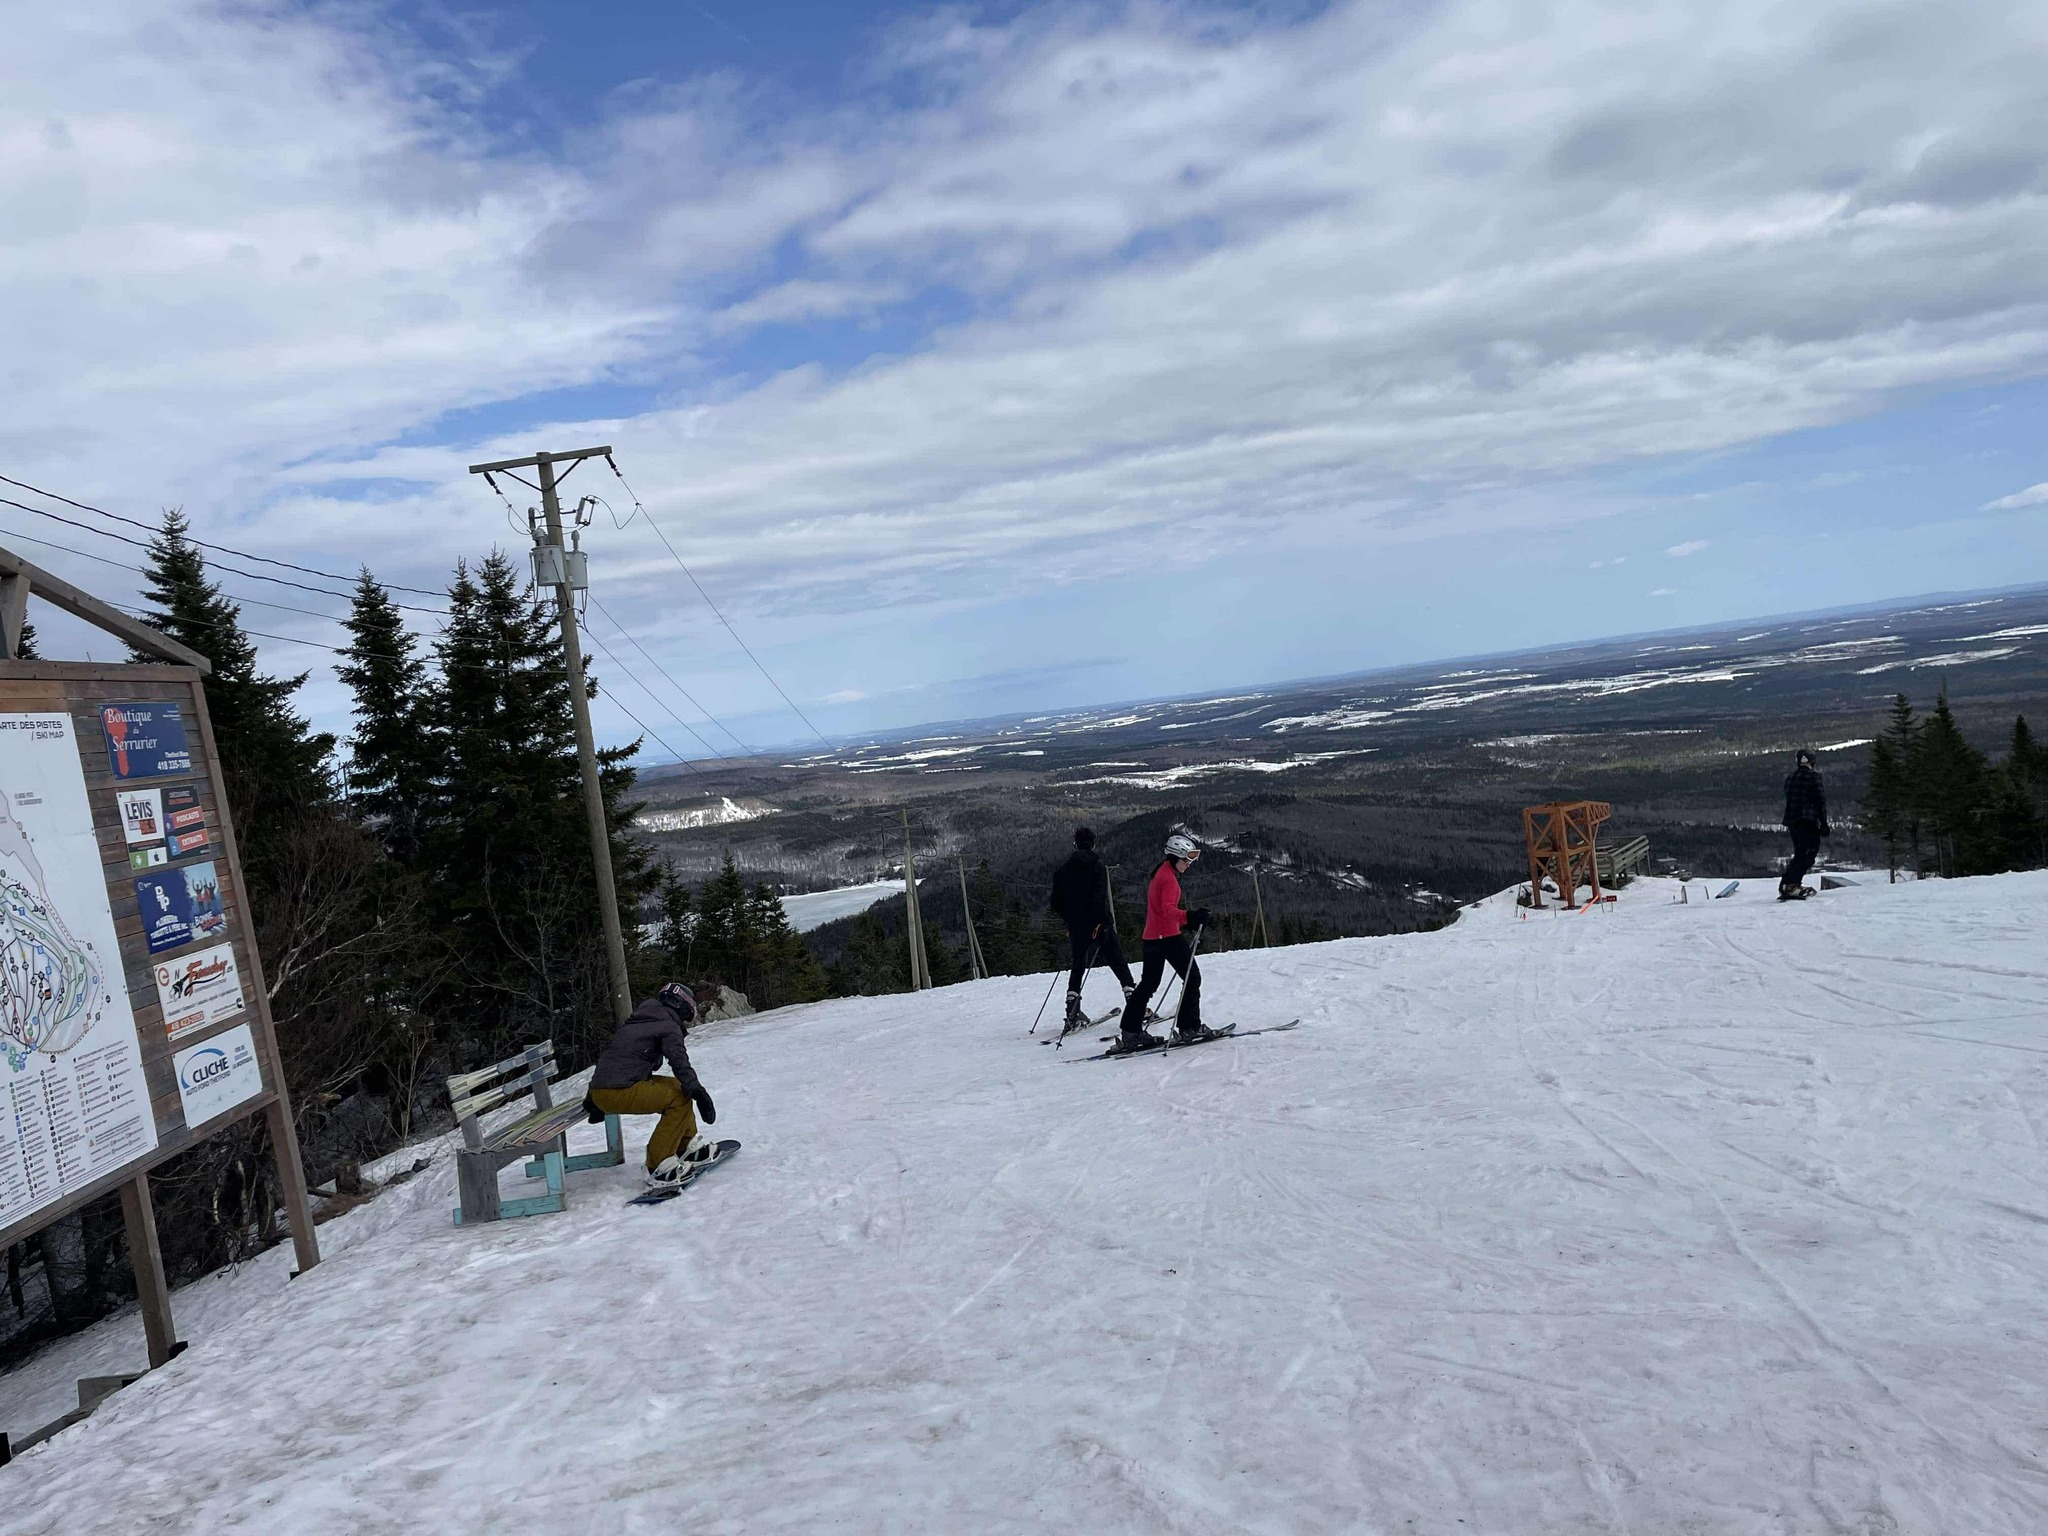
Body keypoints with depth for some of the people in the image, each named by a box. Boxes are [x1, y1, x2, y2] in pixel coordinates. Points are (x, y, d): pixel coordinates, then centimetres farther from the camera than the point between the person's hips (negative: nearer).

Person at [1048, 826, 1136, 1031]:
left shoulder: (1063, 870, 6)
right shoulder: (1096, 866, -9)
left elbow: (1056, 903, 8)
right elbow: (1099, 898, -19)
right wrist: (1104, 921, -14)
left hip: (1076, 927, 4)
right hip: (1097, 924, -4)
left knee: (1078, 966, 14)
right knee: (1119, 964, 4)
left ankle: (1073, 1014, 6)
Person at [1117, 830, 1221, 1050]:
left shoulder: (1160, 873, 17)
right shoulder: (1169, 877, -13)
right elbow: (1168, 909, -27)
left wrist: (1187, 922, 24)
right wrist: (1190, 917, -40)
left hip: (1152, 936, 10)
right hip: (1168, 935, -10)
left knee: (1148, 983, 11)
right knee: (1192, 978, -1)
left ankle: (1130, 1032, 8)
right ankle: (1189, 1027, 0)